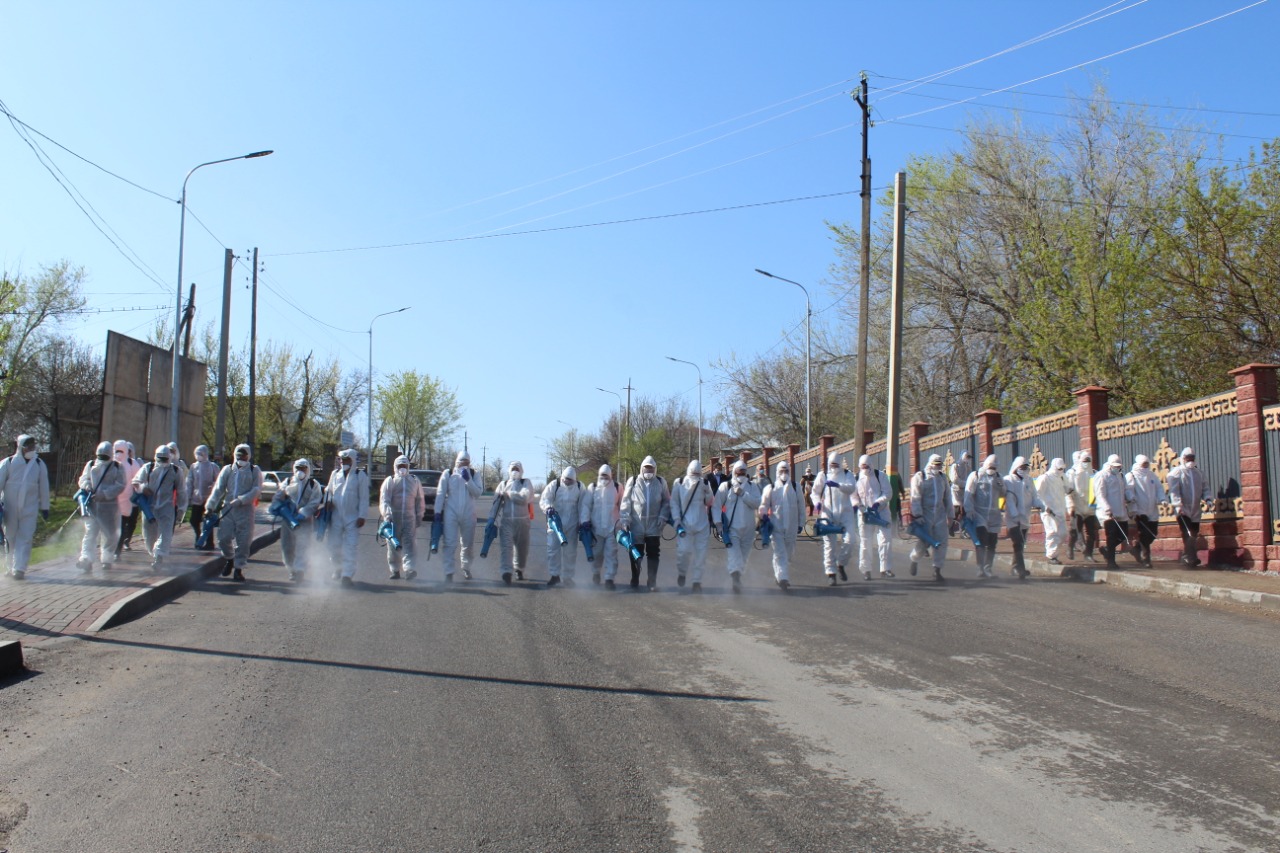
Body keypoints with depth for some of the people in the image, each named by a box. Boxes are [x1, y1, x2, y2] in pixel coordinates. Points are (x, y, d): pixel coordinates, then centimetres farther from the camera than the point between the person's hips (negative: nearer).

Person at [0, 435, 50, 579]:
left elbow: (44, 487, 8)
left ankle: (19, 569, -10)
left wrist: (45, 508, 9)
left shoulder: (39, 464, 4)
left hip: (30, 509, 0)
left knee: (25, 538, -9)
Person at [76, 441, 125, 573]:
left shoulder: (116, 467, 2)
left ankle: (107, 560, 20)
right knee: (90, 532, -8)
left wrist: (104, 494, -18)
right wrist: (87, 487, -13)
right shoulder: (90, 465, 11)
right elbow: (83, 479, 11)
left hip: (109, 504, -1)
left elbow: (120, 485, -6)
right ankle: (86, 559, -15)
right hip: (92, 504, 1)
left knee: (109, 534, 6)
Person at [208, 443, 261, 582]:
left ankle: (238, 569, 9)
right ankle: (229, 559, 28)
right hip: (228, 508, 2)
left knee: (243, 540, -2)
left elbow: (256, 490, -5)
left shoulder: (254, 471, 5)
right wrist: (210, 506, -4)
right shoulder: (227, 469, 11)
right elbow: (218, 488, 5)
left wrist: (241, 500, -17)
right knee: (224, 538, -1)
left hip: (246, 509, -2)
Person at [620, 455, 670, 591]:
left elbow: (666, 502, 9)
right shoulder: (633, 482, -1)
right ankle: (634, 580, 23)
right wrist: (624, 520, -8)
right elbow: (626, 502, -1)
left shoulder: (661, 482, 4)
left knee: (653, 554, 2)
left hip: (654, 526, 1)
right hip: (636, 526, 0)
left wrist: (663, 517, -3)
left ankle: (652, 582, 10)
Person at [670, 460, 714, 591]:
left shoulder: (703, 484, 5)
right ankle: (681, 573, 18)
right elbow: (674, 503, 3)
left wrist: (707, 490, -9)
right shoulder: (679, 483, 0)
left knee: (700, 553, 1)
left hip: (702, 524, 2)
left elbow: (709, 502, 7)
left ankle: (697, 581, 12)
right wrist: (677, 520, -4)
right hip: (685, 524, -2)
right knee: (684, 550, -11)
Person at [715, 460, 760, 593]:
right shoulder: (726, 486, 1)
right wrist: (719, 522, -5)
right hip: (731, 527, -3)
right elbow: (716, 505, 2)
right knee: (734, 553, -18)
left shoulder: (752, 486, 7)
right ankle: (736, 577, -29)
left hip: (748, 528, 3)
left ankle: (737, 578, 25)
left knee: (743, 556, 11)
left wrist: (742, 494, -15)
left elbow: (757, 503, -7)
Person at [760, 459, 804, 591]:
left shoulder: (795, 488, 6)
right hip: (776, 526, -3)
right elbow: (764, 504, 5)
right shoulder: (770, 488, 1)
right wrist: (764, 515, -14)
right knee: (780, 553, -10)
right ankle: (783, 578, -14)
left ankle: (778, 574, 30)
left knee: (788, 554, 11)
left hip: (791, 527, 3)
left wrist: (801, 524, 10)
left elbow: (801, 506, 11)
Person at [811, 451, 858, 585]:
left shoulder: (847, 475, 9)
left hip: (845, 512, 1)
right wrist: (817, 502, -10)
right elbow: (814, 492, 11)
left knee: (849, 541, -7)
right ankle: (831, 573, 5)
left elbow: (852, 488, -10)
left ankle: (841, 565, 18)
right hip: (828, 513, 0)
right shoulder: (822, 475, 8)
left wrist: (837, 485, -27)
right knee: (829, 544, -1)